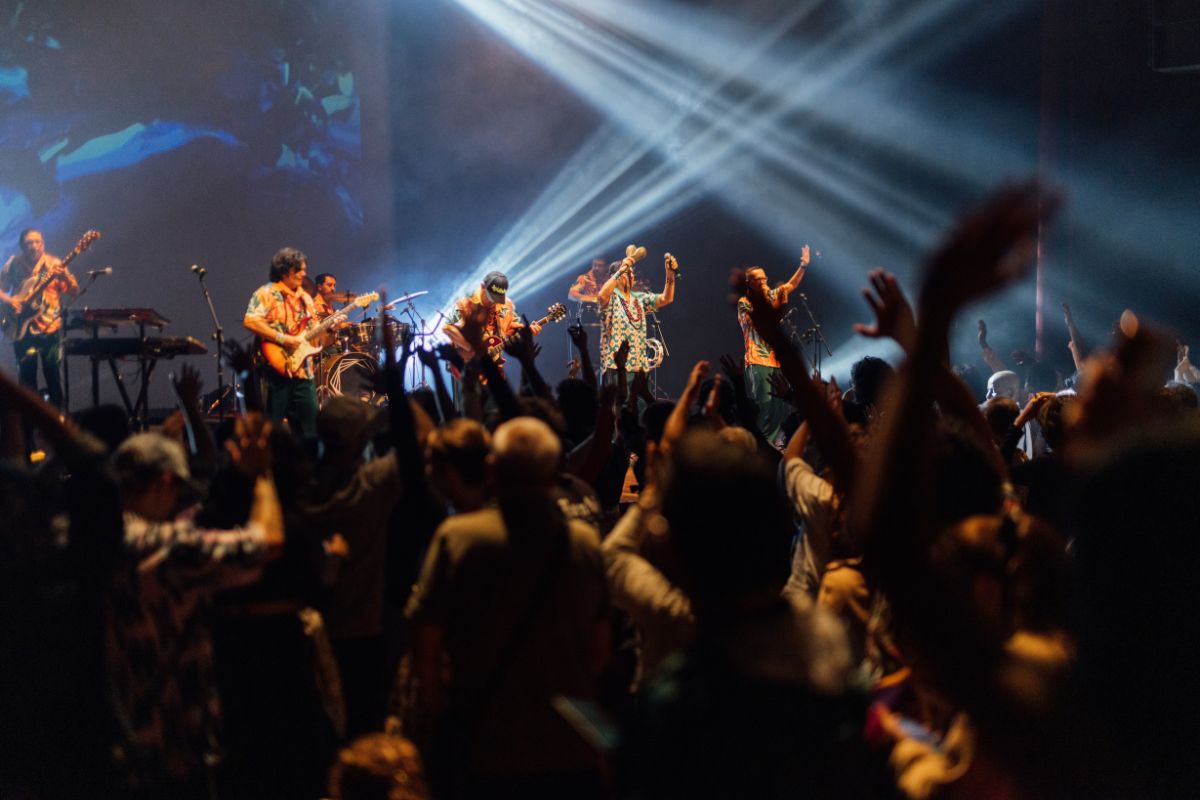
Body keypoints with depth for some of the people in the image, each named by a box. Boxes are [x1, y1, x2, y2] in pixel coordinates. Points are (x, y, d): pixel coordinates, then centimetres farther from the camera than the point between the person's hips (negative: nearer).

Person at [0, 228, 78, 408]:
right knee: (27, 375, 6)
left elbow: (74, 292, -4)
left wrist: (64, 276, -23)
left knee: (53, 374, -1)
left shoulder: (54, 264, -1)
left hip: (49, 327, -1)